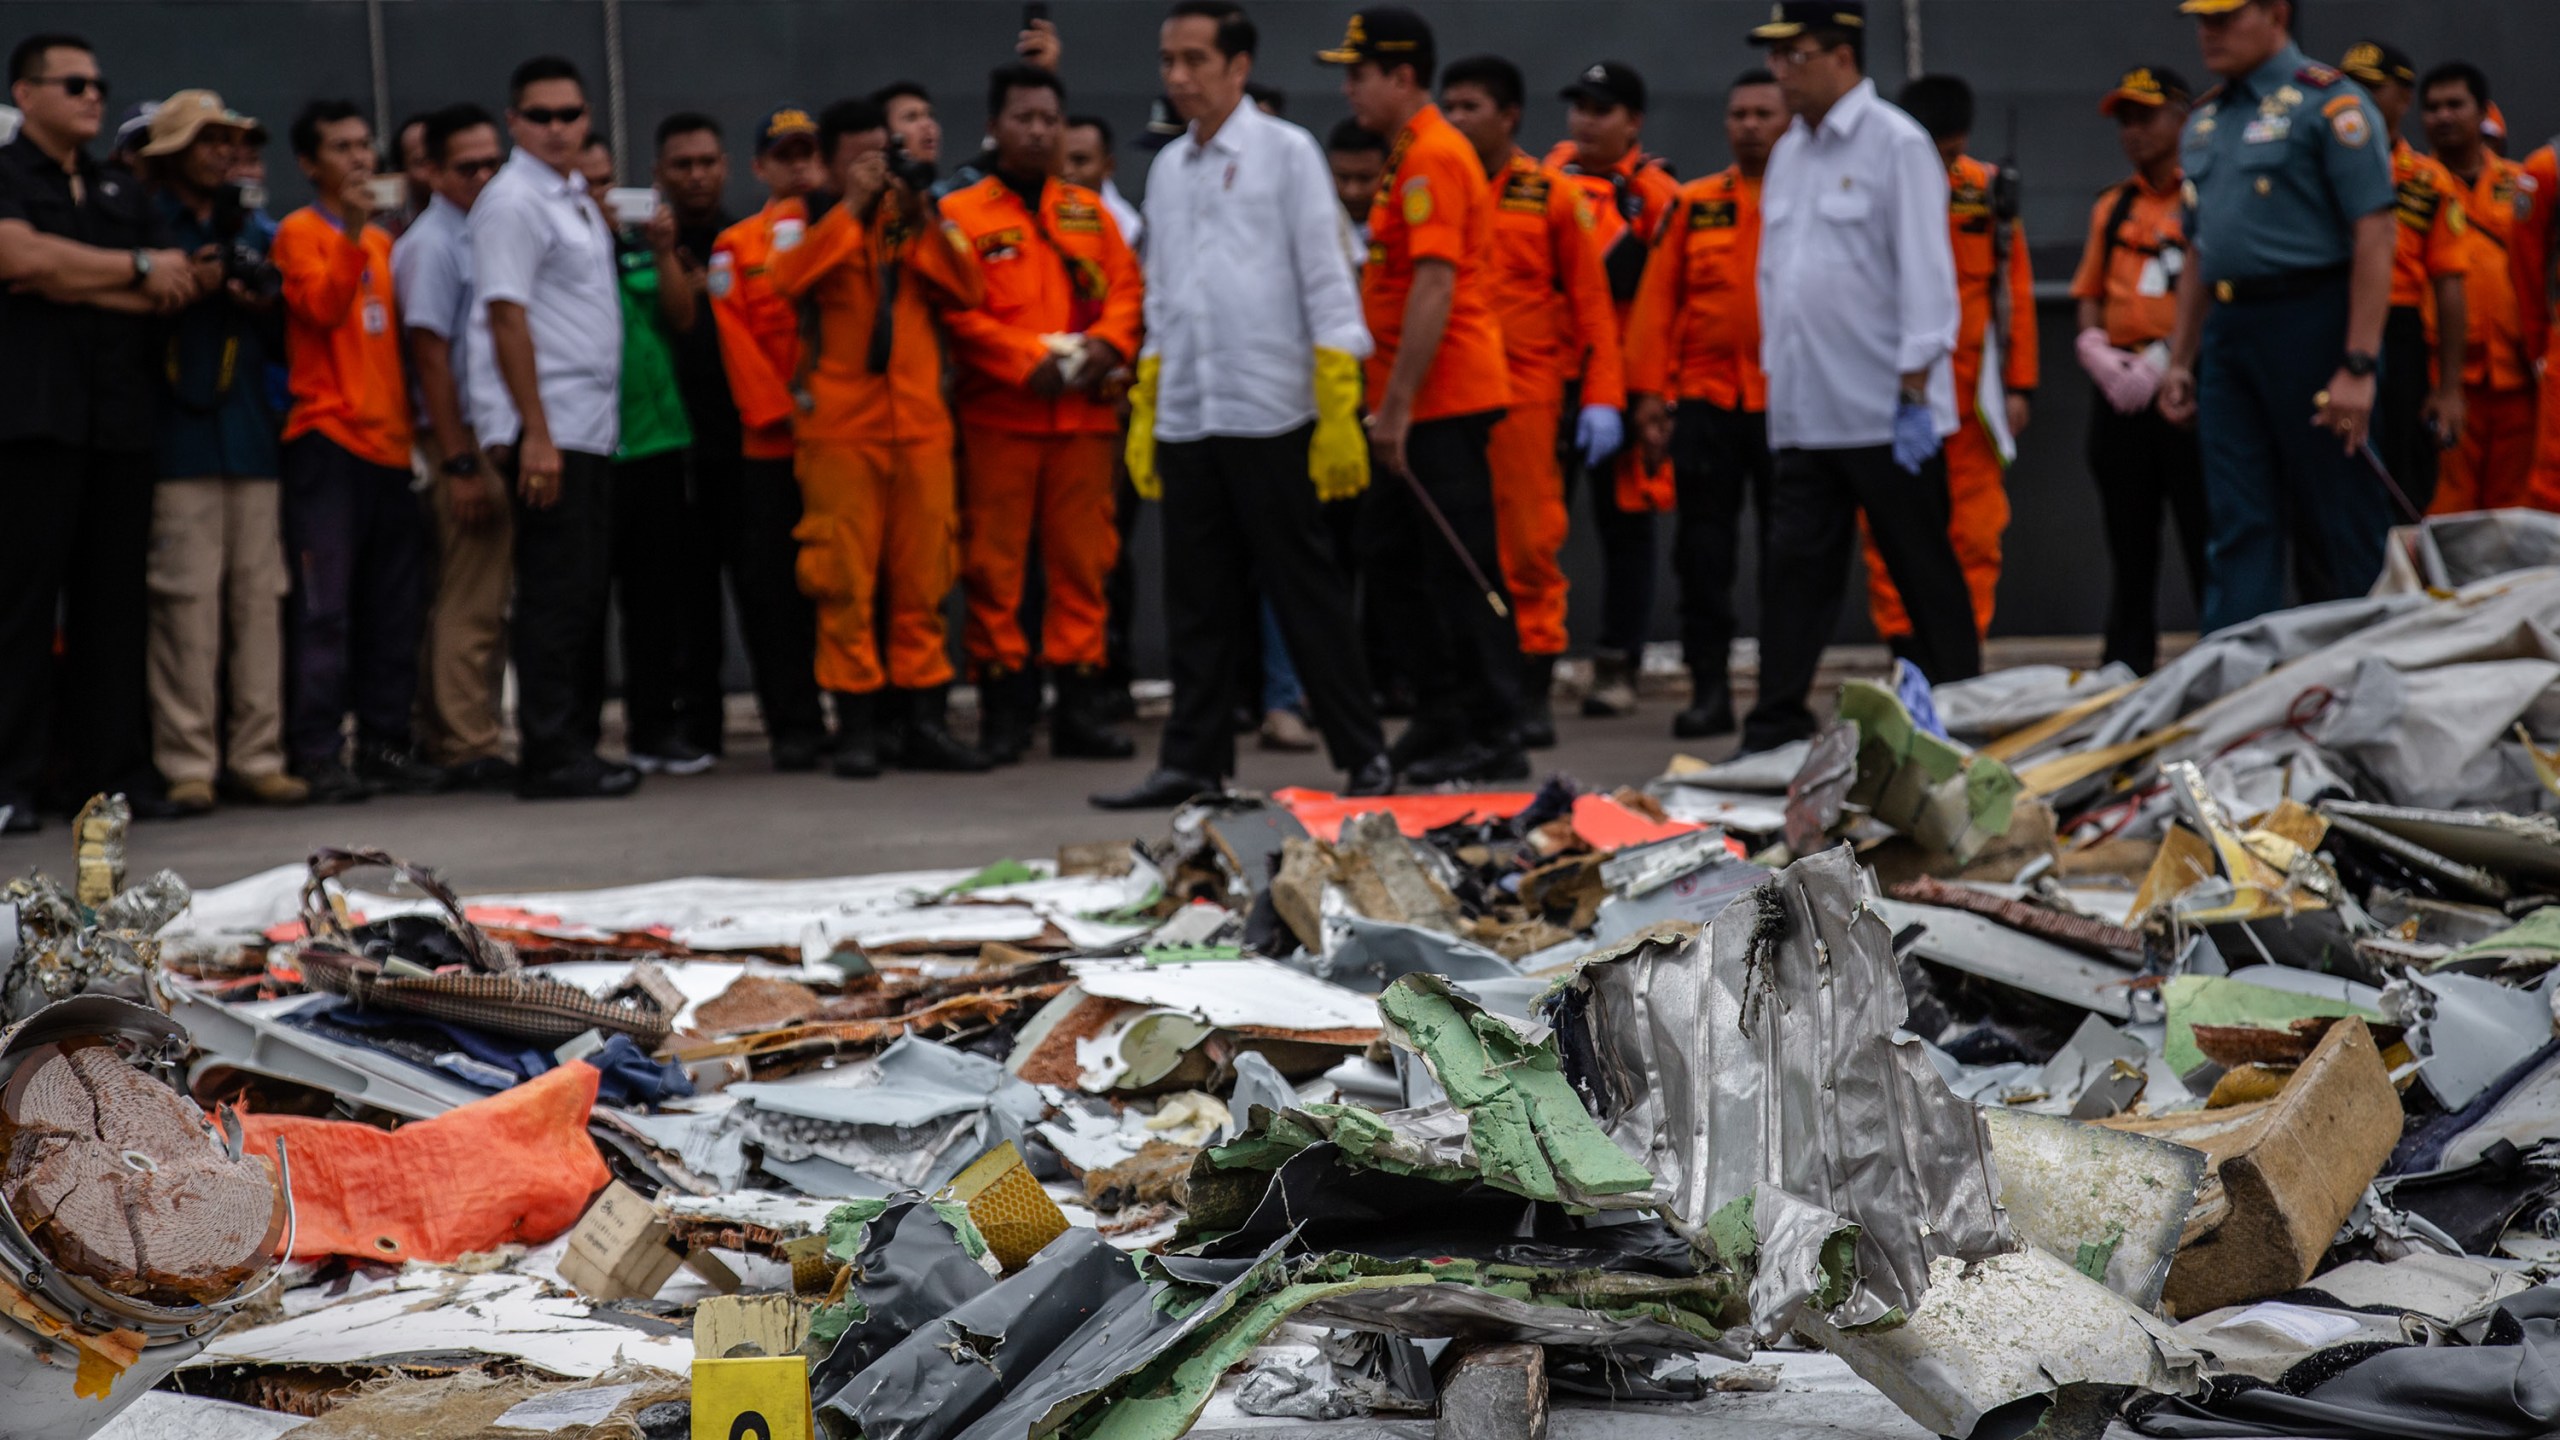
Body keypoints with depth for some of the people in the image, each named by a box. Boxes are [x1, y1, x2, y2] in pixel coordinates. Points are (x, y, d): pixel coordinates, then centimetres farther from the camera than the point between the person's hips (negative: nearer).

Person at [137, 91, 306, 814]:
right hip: (178, 442, -5)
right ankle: (187, 762, -7)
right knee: (187, 598, -9)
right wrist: (185, 290, -12)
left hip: (251, 438, 5)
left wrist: (265, 308, 3)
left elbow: (286, 344, 23)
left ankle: (257, 757, 5)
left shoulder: (253, 235, 20)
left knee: (259, 595, 2)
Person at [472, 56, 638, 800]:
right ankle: (551, 758, -5)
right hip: (546, 430, -9)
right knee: (555, 597, -8)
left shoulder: (576, 200, 18)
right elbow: (506, 319, -15)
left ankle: (578, 746, 16)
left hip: (592, 429, 9)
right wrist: (536, 437, -20)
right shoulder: (512, 202, -9)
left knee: (586, 595, 10)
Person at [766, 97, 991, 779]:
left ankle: (926, 722, 8)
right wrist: (850, 206, -12)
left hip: (920, 422, 3)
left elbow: (968, 290, 6)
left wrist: (926, 222, -6)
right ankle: (856, 727, -1)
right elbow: (788, 278, -15)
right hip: (840, 428, -3)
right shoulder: (804, 220, 7)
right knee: (845, 578, -5)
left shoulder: (912, 215, 17)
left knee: (923, 578, 4)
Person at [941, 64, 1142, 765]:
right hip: (998, 416, -4)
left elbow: (1126, 287, 10)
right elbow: (957, 311, -8)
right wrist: (1028, 362, -16)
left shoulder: (1090, 212, 16)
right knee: (995, 565, -2)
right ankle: (1003, 706, 4)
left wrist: (1108, 345, -10)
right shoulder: (961, 214, 1)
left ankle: (1079, 703, 10)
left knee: (1083, 561, 4)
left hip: (1085, 415, 4)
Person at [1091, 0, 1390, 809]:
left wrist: (1339, 414, -12)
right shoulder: (1167, 169, 14)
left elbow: (1327, 285, -5)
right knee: (1199, 604, 7)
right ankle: (1194, 762, 12)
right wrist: (1144, 415, 12)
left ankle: (1363, 756, 4)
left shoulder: (1285, 152, -1)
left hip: (1269, 412, -5)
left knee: (1306, 592, -2)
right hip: (1185, 419, 5)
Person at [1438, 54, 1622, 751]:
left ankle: (1533, 690, 6)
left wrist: (1603, 397, -4)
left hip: (1527, 392, -2)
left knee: (1530, 544, -1)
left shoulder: (1552, 196, 4)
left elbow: (1592, 301, 4)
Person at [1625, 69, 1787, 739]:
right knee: (1702, 551, 1)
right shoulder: (1693, 204, 8)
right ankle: (1709, 688, 7)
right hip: (1705, 399, 2)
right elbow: (1657, 299, 5)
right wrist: (1648, 390, -1)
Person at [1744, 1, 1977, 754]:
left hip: (1886, 411, -7)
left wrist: (1915, 388, -15)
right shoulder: (1790, 152, 15)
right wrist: (1777, 374, 15)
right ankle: (1777, 728, 4)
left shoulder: (1898, 145, -7)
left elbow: (1925, 273, -11)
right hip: (1805, 413, 7)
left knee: (1926, 576, 2)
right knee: (1793, 566, 2)